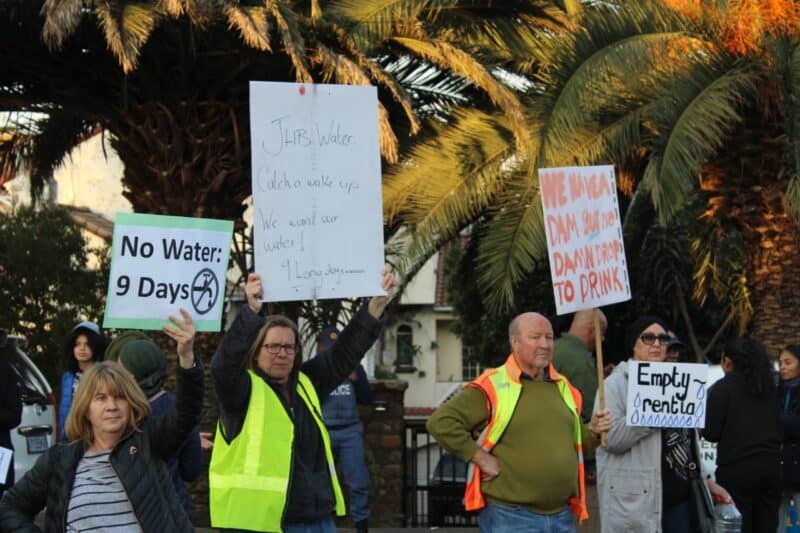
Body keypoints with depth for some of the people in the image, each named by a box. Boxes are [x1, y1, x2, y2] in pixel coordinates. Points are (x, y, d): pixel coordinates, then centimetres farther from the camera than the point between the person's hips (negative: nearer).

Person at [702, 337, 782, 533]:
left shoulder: (722, 388, -7)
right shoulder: (770, 388, 9)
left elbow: (710, 433, -8)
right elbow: (778, 427, 14)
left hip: (736, 468, -5)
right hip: (771, 465, 5)